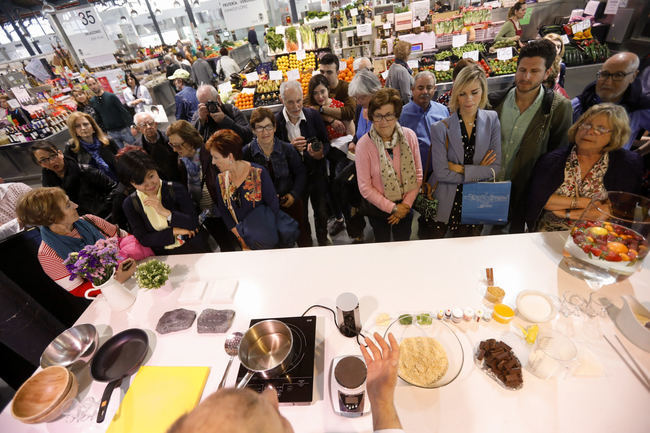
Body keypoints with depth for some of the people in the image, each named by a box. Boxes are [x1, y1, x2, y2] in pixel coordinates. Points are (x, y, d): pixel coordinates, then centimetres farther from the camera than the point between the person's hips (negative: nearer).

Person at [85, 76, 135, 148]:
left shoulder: (111, 96, -8)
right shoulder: (92, 102, 5)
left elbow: (124, 111, -11)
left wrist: (132, 126, -17)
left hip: (123, 129, -3)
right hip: (111, 133, 4)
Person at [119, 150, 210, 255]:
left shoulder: (176, 190, -9)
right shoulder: (130, 204, -3)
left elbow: (194, 224, -11)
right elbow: (143, 239, -3)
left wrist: (166, 212, -22)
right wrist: (174, 231, -13)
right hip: (163, 255, 0)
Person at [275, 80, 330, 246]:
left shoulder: (313, 115, -5)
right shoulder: (275, 121, -10)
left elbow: (326, 142, 2)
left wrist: (321, 153, -21)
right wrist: (291, 147, -27)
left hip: (317, 174, 2)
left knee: (322, 212, 16)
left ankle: (323, 241, 42)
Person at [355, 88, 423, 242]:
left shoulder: (409, 136, -10)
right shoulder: (364, 144, -19)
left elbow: (418, 174, -3)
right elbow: (365, 187, -16)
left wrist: (406, 204, -9)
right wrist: (392, 208, -14)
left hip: (405, 206, 2)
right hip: (378, 207, -2)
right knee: (382, 244, 18)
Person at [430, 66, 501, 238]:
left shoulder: (492, 120, -2)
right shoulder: (441, 128, -11)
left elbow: (496, 167, -6)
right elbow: (441, 172, -16)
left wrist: (461, 169, -16)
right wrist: (478, 173, -11)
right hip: (445, 203, -2)